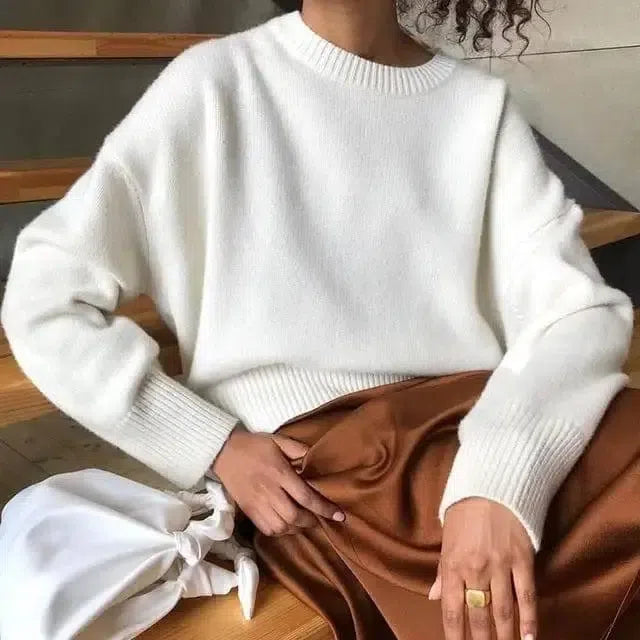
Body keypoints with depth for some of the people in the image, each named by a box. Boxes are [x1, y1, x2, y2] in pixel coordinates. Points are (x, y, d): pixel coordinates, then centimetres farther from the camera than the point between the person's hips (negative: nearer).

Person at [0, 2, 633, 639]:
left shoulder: (482, 103, 5)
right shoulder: (213, 81, -2)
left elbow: (581, 308, -7)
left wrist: (500, 477, -26)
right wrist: (217, 443, -12)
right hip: (302, 483, -3)